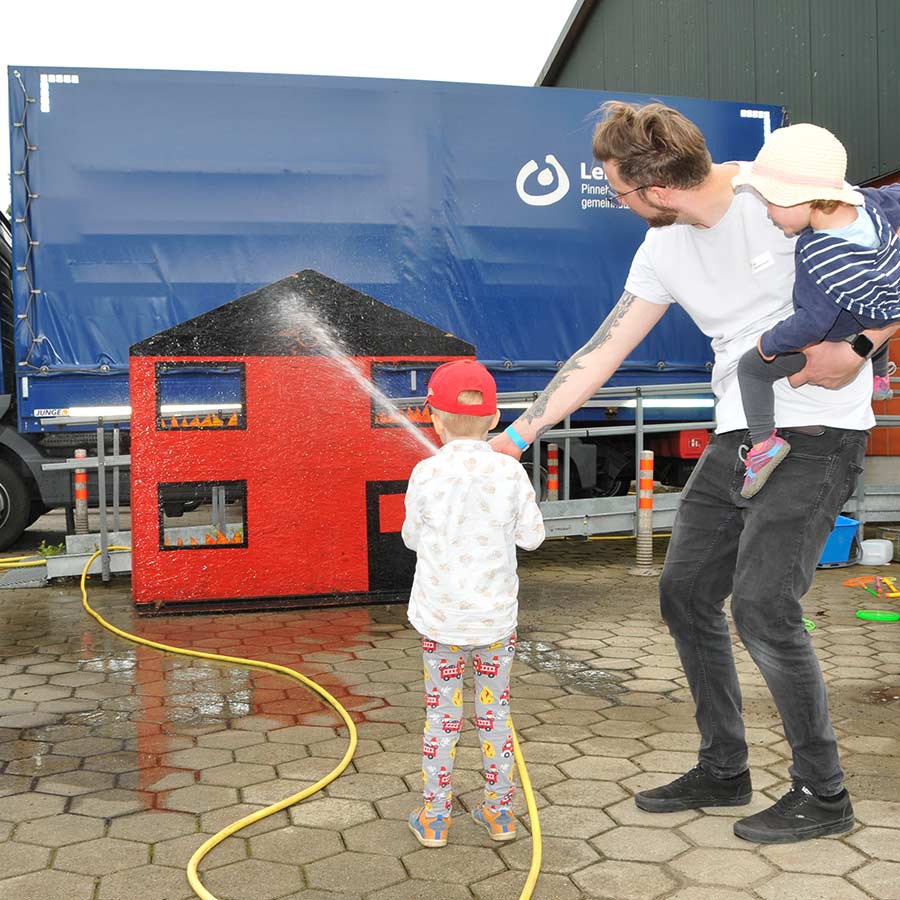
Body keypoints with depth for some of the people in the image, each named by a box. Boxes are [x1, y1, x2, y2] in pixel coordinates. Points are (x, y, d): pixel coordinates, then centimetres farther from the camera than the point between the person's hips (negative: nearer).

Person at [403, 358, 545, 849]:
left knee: (441, 715, 10)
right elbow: (531, 536, -1)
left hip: (441, 618, -1)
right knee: (495, 712, 15)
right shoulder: (509, 472, -8)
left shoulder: (426, 474, -11)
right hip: (496, 615, 1)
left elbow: (412, 537, 2)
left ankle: (434, 816, 19)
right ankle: (499, 810, 26)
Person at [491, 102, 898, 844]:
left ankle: (823, 793, 9)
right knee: (687, 593, 7)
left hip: (816, 434, -7)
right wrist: (517, 436, 6)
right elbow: (601, 355, 7)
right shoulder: (664, 249, 5)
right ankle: (724, 770, 24)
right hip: (737, 438, 7)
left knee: (763, 605, -13)